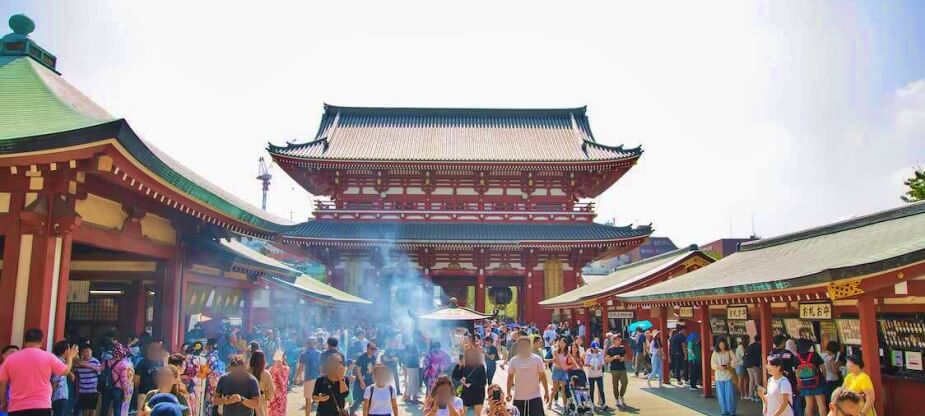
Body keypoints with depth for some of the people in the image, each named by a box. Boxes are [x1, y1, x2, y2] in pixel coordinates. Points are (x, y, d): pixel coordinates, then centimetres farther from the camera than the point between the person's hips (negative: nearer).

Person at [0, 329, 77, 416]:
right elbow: (65, 371, 11)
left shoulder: (10, 359, 4)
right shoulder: (48, 356, -1)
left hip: (16, 409, 2)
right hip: (41, 407, -2)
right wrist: (70, 357, 30)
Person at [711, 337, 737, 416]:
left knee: (730, 394, -1)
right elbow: (712, 364, -3)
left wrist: (729, 365, -21)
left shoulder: (729, 352, -1)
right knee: (721, 395, 4)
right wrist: (718, 366, -20)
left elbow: (734, 361, -5)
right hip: (719, 377, 1)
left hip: (728, 376, -1)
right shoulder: (715, 353, 0)